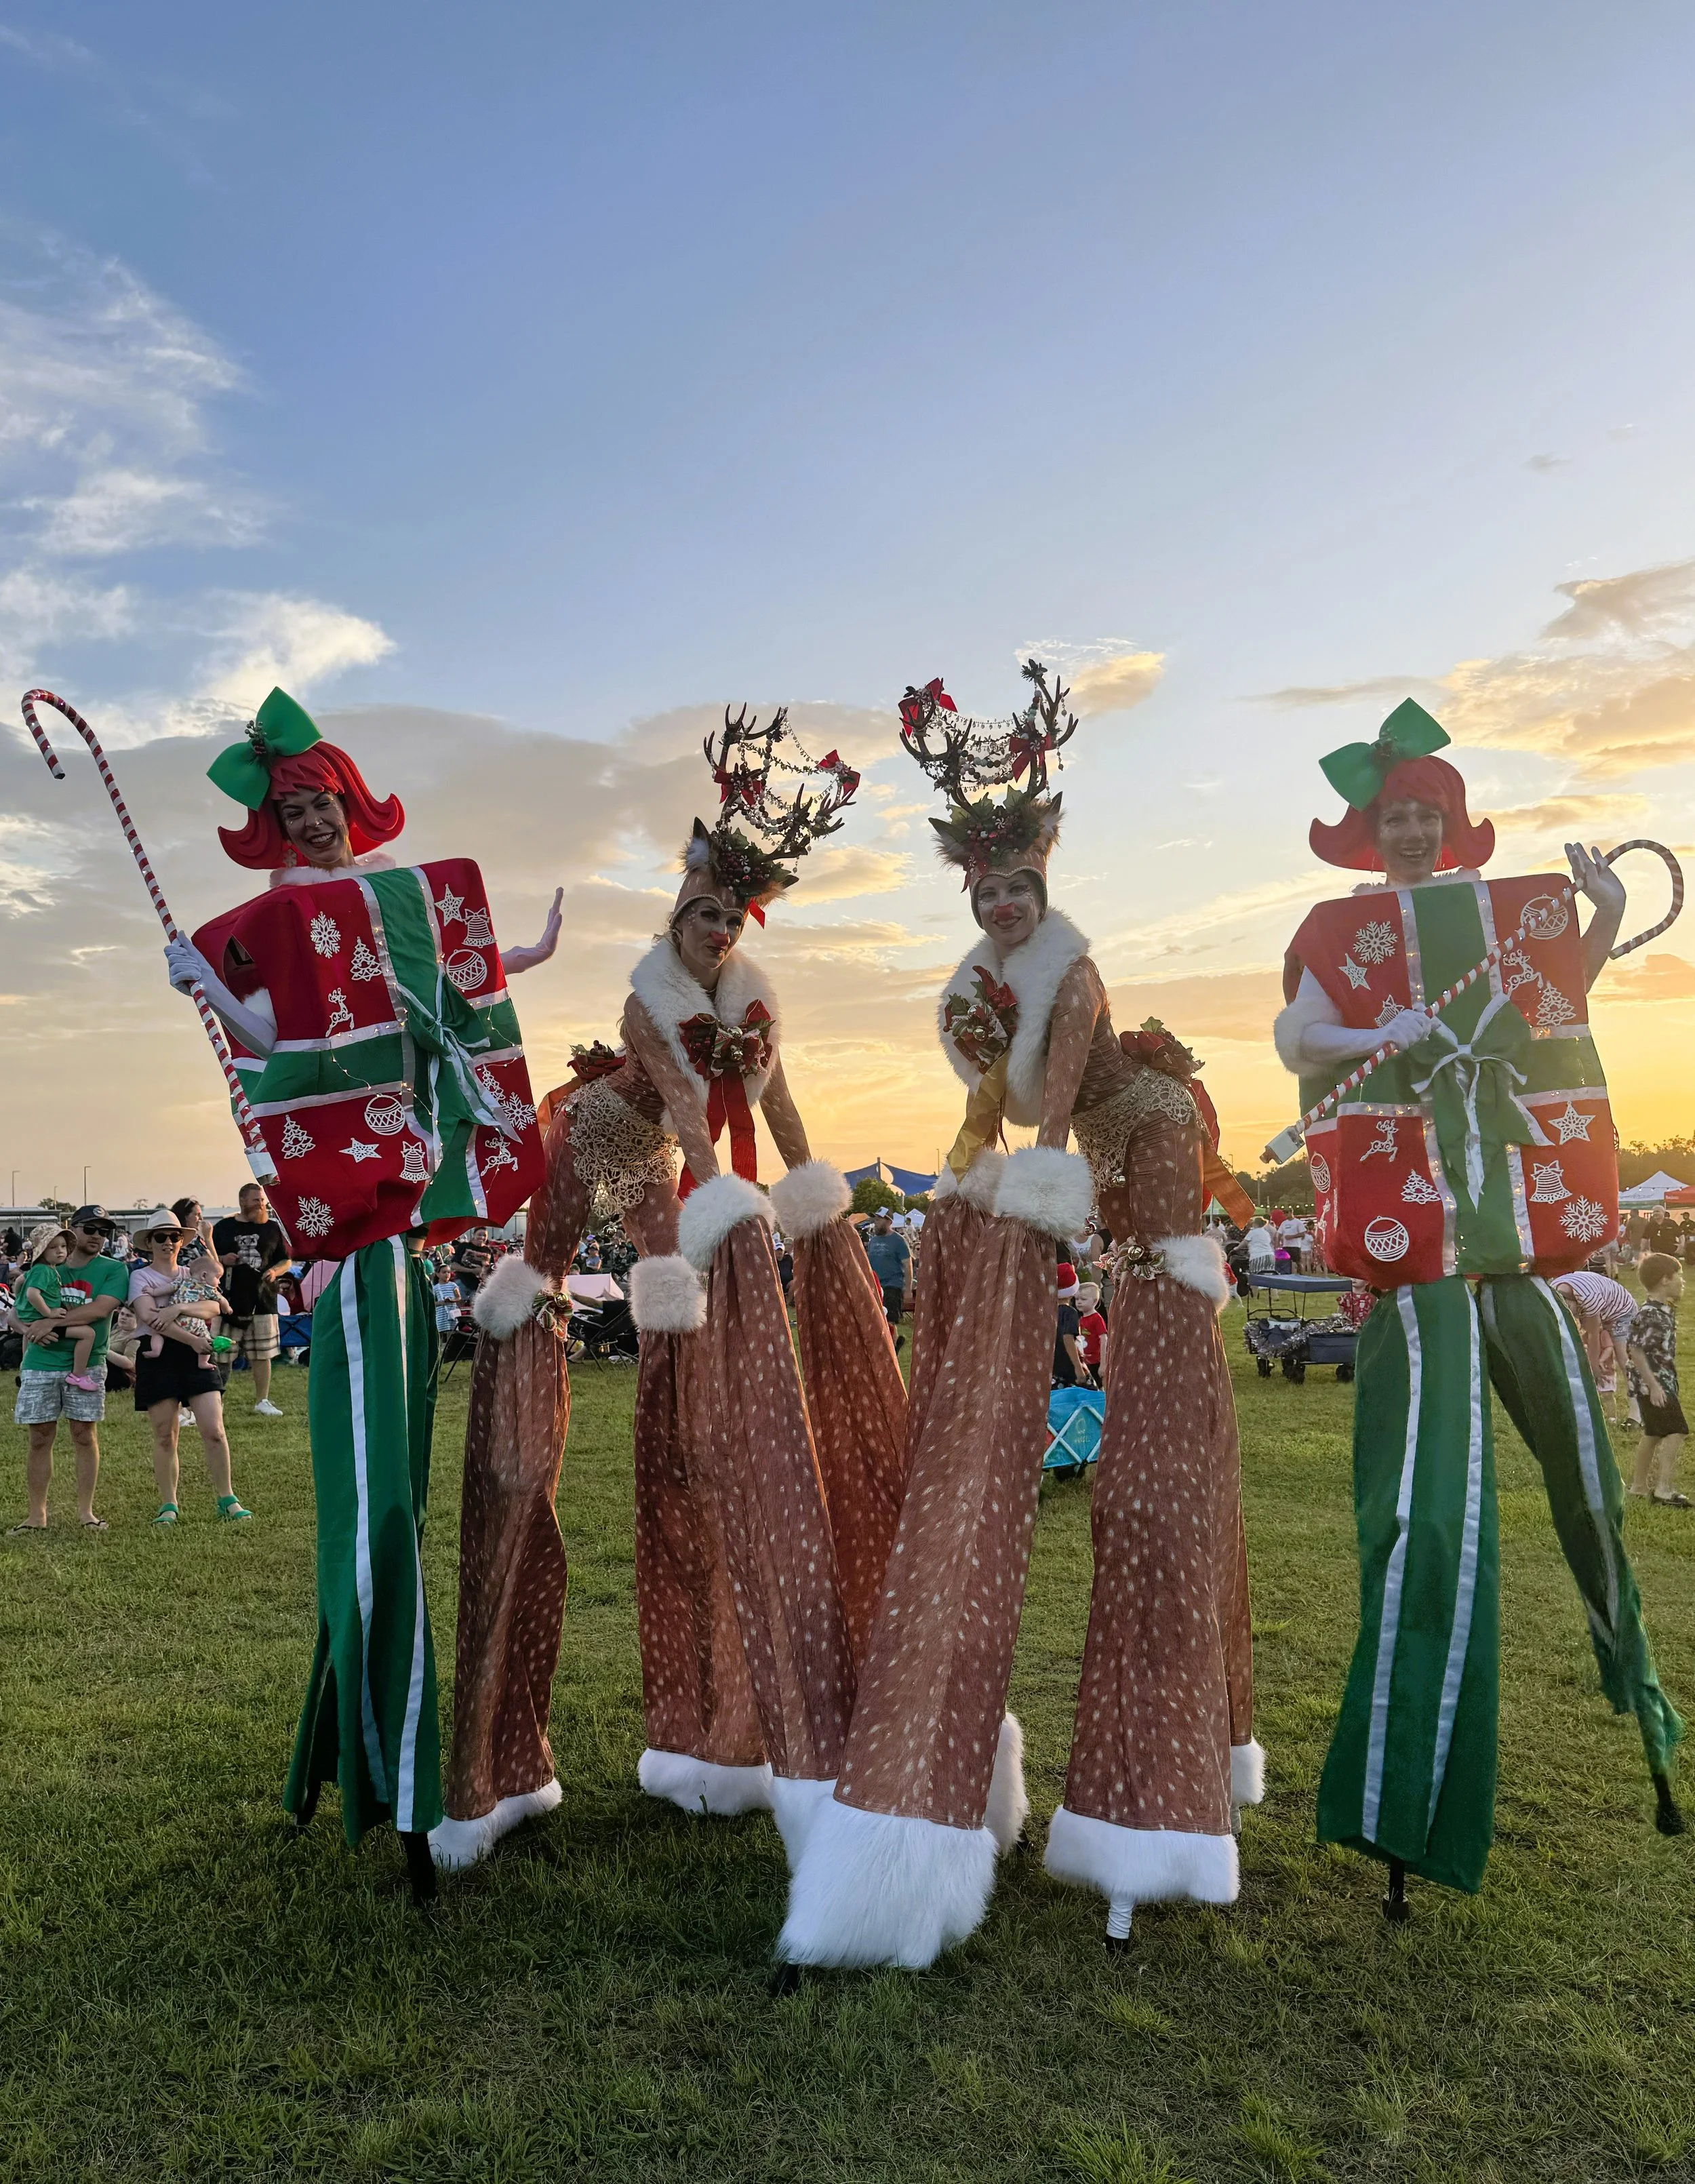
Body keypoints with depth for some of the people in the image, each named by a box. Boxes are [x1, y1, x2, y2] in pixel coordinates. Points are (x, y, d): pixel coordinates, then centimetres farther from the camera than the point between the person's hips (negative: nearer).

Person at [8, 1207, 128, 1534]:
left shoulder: (114, 1270, 1)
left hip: (86, 1364, -2)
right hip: (41, 1363, 3)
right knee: (40, 1439, 5)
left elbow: (100, 1309, -14)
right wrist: (33, 1328, -9)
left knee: (85, 1436, 1)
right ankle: (37, 1515, 12)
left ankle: (85, 1511, 10)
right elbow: (19, 1313, 13)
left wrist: (53, 1322, -16)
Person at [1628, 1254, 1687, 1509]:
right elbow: (1636, 1351, -24)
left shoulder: (1666, 1311, 9)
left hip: (1663, 1382, 10)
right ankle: (1664, 1488, -13)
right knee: (1675, 1431, -13)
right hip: (1653, 1383, -10)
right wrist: (1654, 1386, -24)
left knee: (1653, 1434, 17)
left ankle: (1640, 1485, 27)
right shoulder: (1650, 1315, -22)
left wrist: (1672, 1386, 25)